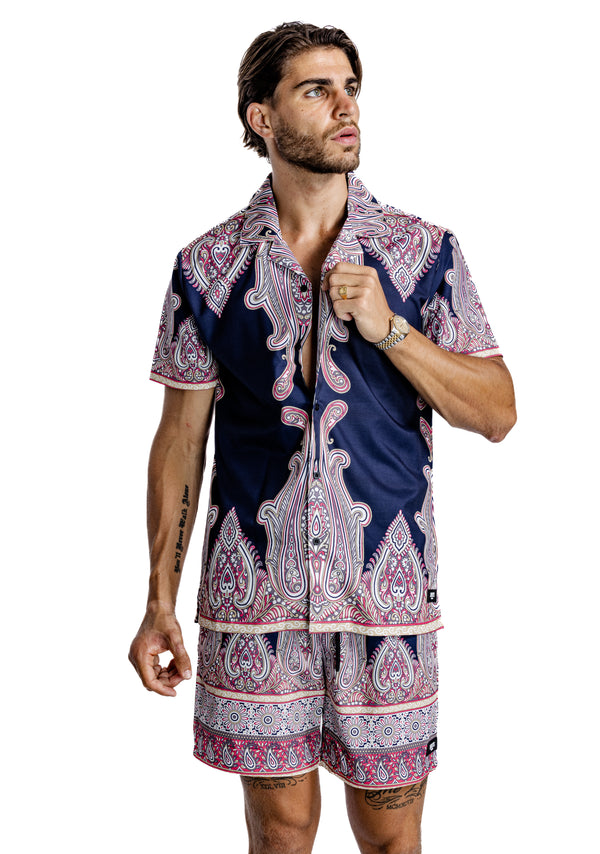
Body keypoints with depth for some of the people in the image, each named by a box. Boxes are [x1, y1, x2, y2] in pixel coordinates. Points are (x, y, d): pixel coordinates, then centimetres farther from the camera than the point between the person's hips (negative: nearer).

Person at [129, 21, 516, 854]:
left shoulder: (423, 252, 0)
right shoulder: (208, 267, 0)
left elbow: (497, 412, -1)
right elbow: (180, 439, 3)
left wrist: (389, 327, -15)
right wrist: (160, 602, 2)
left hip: (386, 593, 0)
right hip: (253, 596, 0)